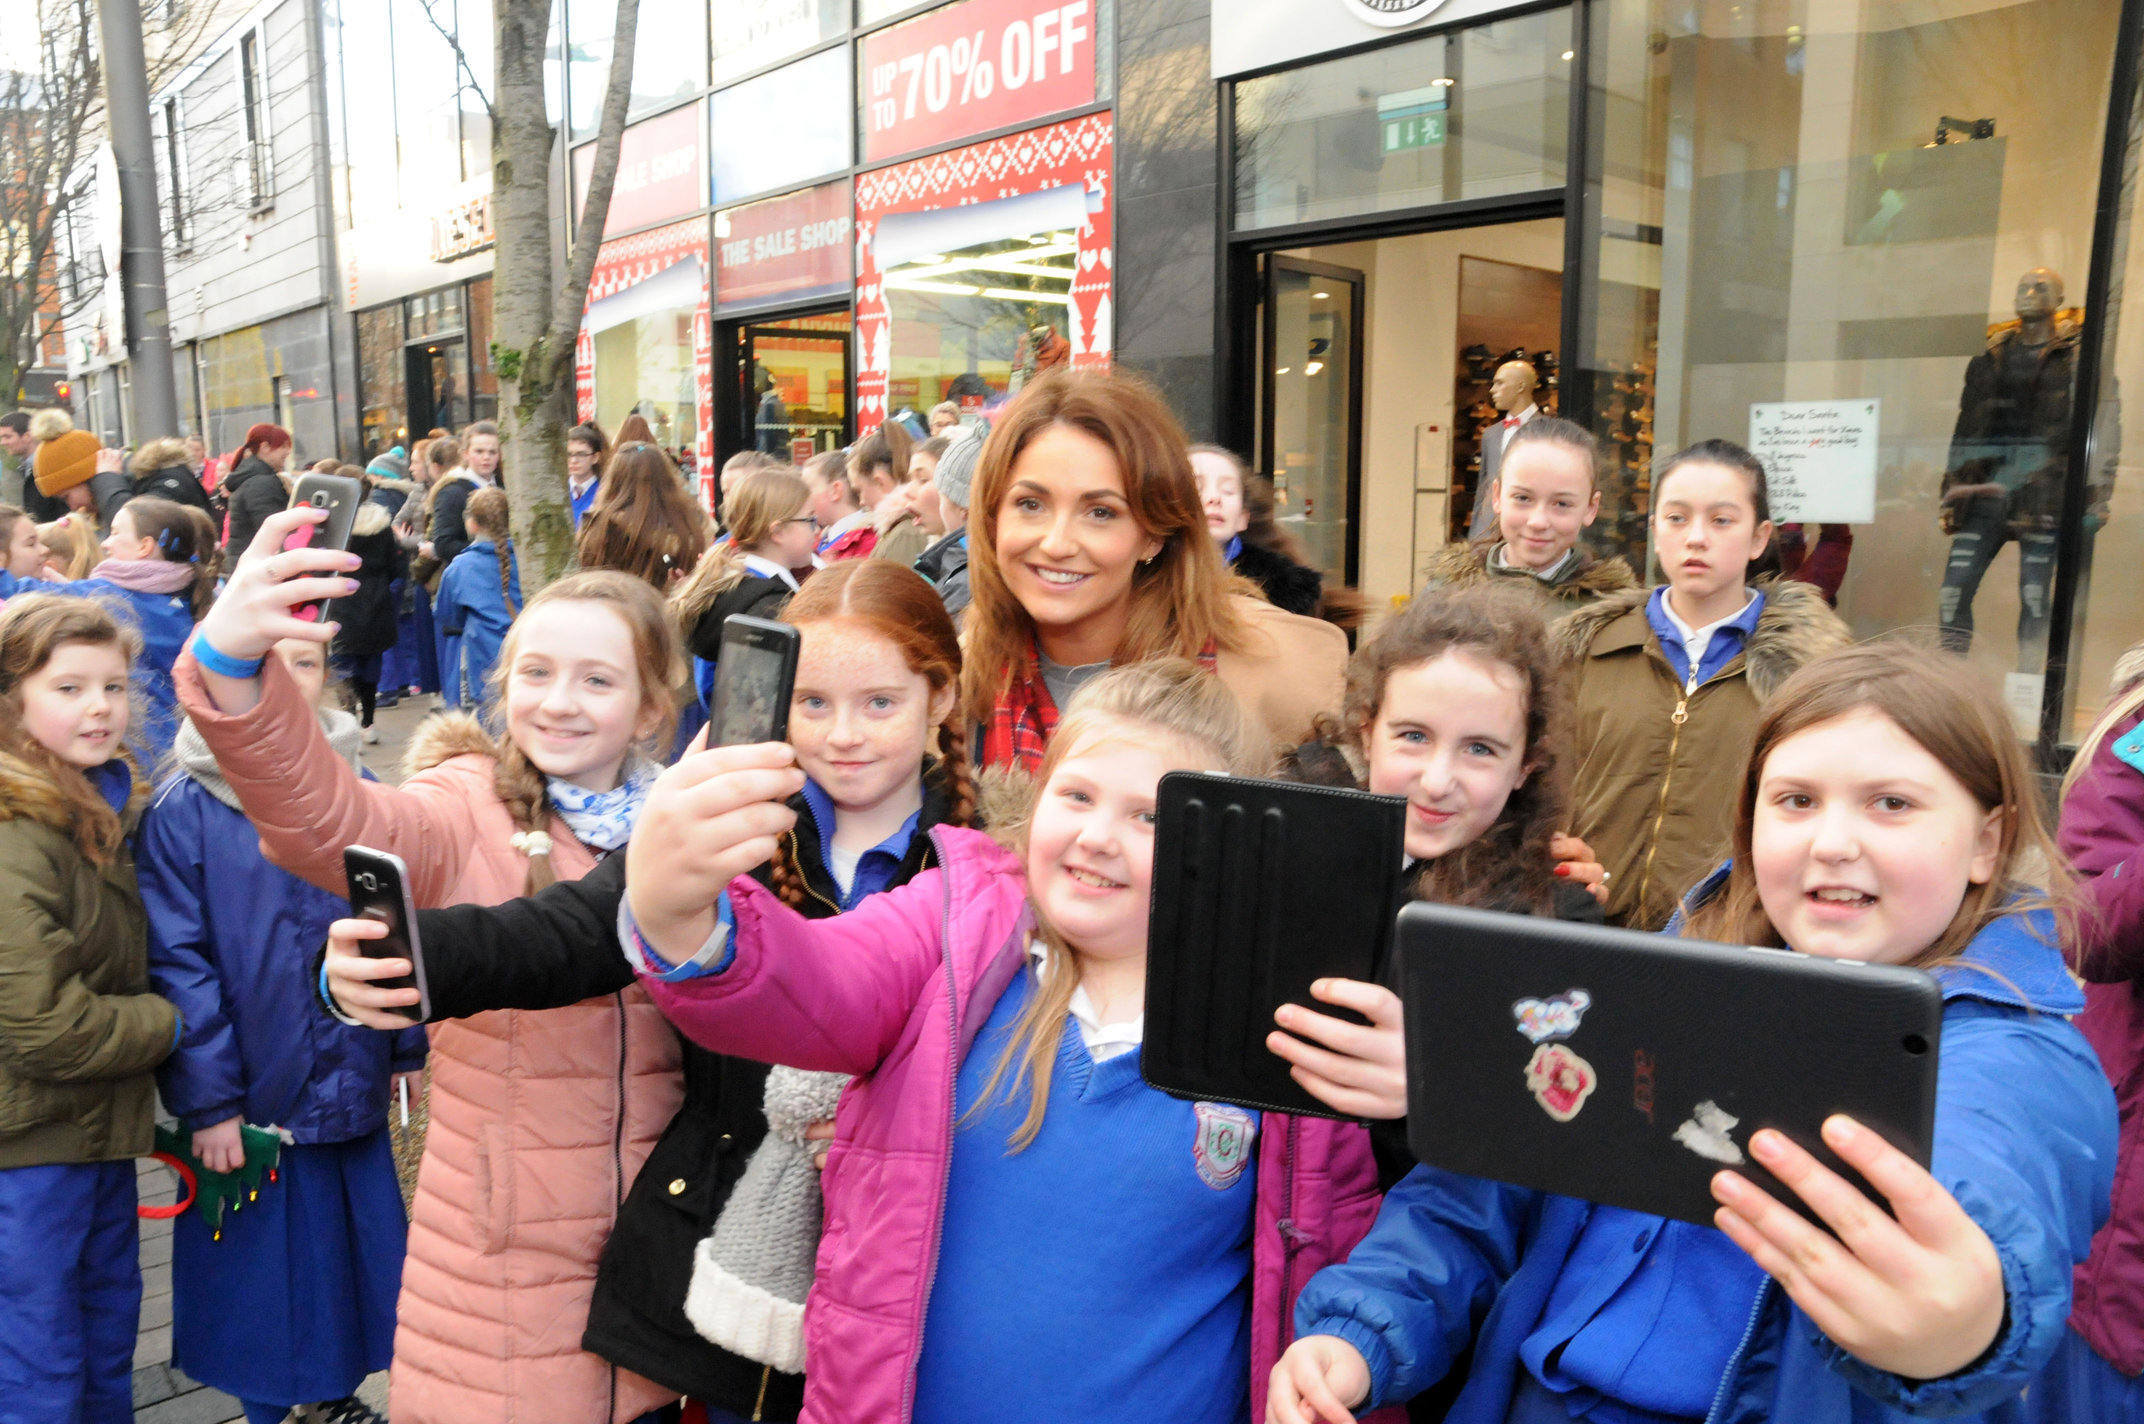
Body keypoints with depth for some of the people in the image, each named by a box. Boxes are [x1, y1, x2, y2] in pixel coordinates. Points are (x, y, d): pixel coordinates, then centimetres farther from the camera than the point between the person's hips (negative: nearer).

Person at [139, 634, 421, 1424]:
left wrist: (410, 1046, 7)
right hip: (251, 1101, -3)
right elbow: (177, 964, -11)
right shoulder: (183, 810, -11)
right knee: (260, 1264, 11)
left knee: (357, 1249, 15)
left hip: (352, 1086, 4)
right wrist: (207, 1102, -11)